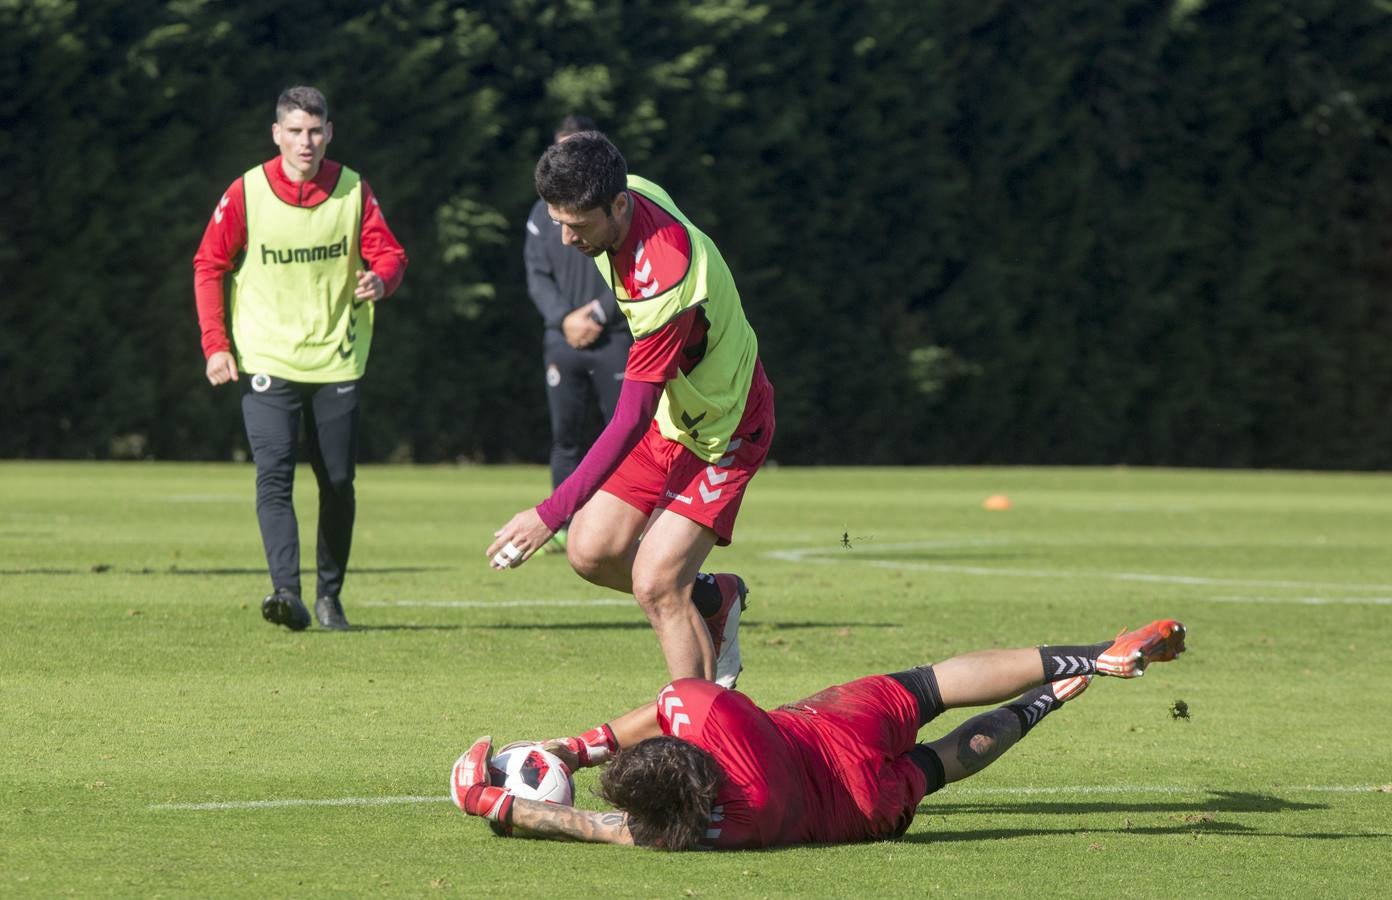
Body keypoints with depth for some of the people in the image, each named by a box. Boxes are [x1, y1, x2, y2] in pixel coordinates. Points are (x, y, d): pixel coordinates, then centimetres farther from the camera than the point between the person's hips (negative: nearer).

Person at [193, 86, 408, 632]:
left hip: (337, 359, 2)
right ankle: (286, 592, -27)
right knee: (274, 476, -17)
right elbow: (209, 266, 2)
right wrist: (216, 344, -6)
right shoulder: (246, 193, -4)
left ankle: (330, 596, 21)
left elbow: (389, 253, 1)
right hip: (267, 361, -2)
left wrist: (380, 279, -25)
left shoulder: (353, 191, 0)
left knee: (338, 484, 6)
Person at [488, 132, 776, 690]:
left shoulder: (665, 279, -37)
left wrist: (550, 514, -33)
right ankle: (714, 598, 30)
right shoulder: (632, 192, -12)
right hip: (673, 408, 9)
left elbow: (631, 421, -34)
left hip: (720, 429, -9)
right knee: (592, 552, 6)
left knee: (655, 583, -18)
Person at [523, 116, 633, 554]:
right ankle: (566, 527, 6)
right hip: (562, 338, 3)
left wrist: (600, 313, -14)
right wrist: (564, 318, -10)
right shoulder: (544, 211, 10)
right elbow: (537, 275, 6)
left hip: (614, 338, -3)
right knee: (565, 435, 2)